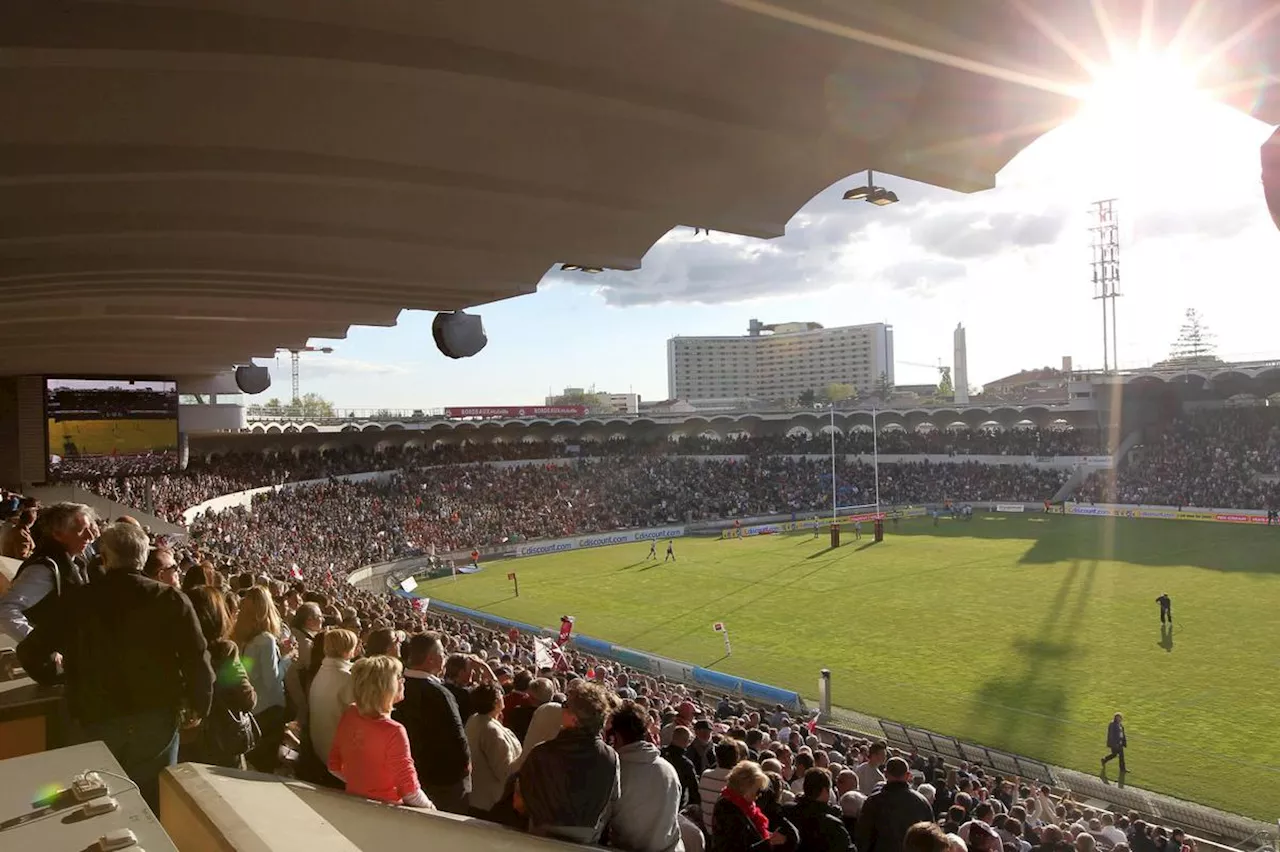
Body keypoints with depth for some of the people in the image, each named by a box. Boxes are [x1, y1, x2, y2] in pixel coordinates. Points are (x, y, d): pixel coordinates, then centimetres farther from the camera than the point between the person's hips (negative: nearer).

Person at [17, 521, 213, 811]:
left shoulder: (74, 601, -4)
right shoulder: (170, 600, -9)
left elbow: (30, 652, 2)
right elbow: (197, 660, -10)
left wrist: (51, 674, 25)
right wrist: (199, 706, 6)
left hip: (97, 722, 1)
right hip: (157, 718, -1)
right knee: (153, 807, 12)